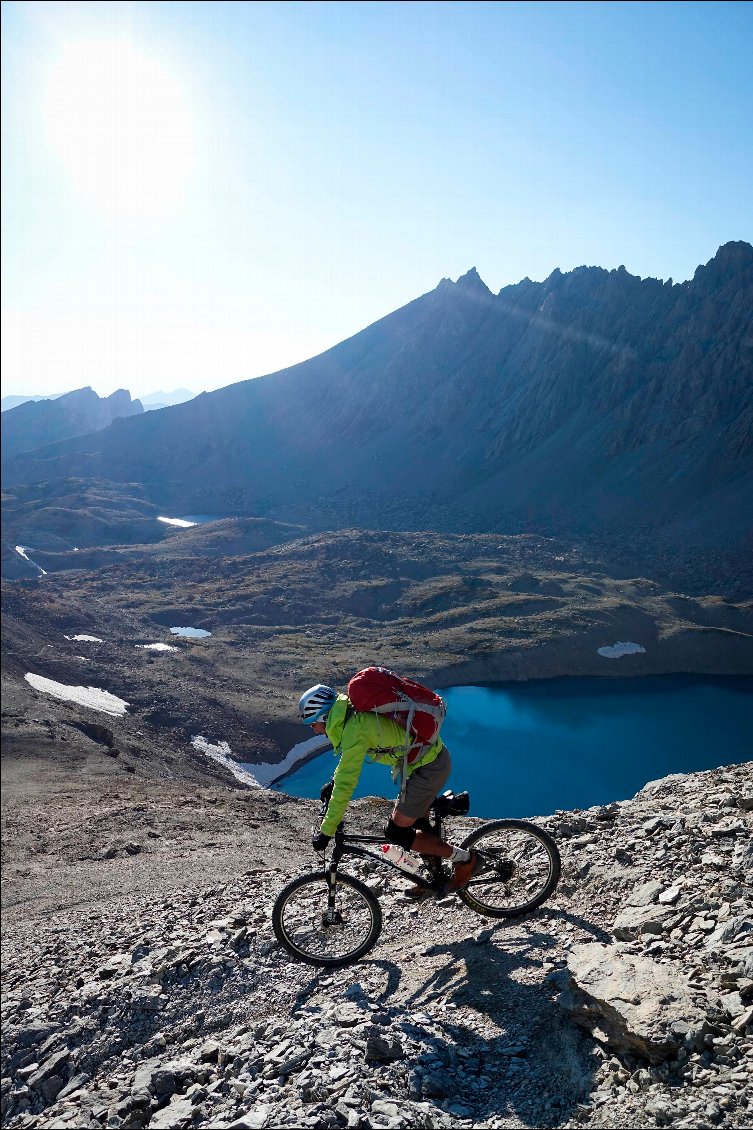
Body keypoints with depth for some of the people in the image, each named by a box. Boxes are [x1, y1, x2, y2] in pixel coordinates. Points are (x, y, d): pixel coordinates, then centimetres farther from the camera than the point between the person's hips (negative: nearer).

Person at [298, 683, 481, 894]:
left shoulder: (354, 730, -24)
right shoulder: (354, 714, 5)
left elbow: (345, 785, -24)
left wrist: (326, 831, -17)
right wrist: (333, 784, 26)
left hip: (428, 767, -10)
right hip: (433, 755, 10)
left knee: (396, 831, -1)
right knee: (419, 822, 23)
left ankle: (465, 859, 7)